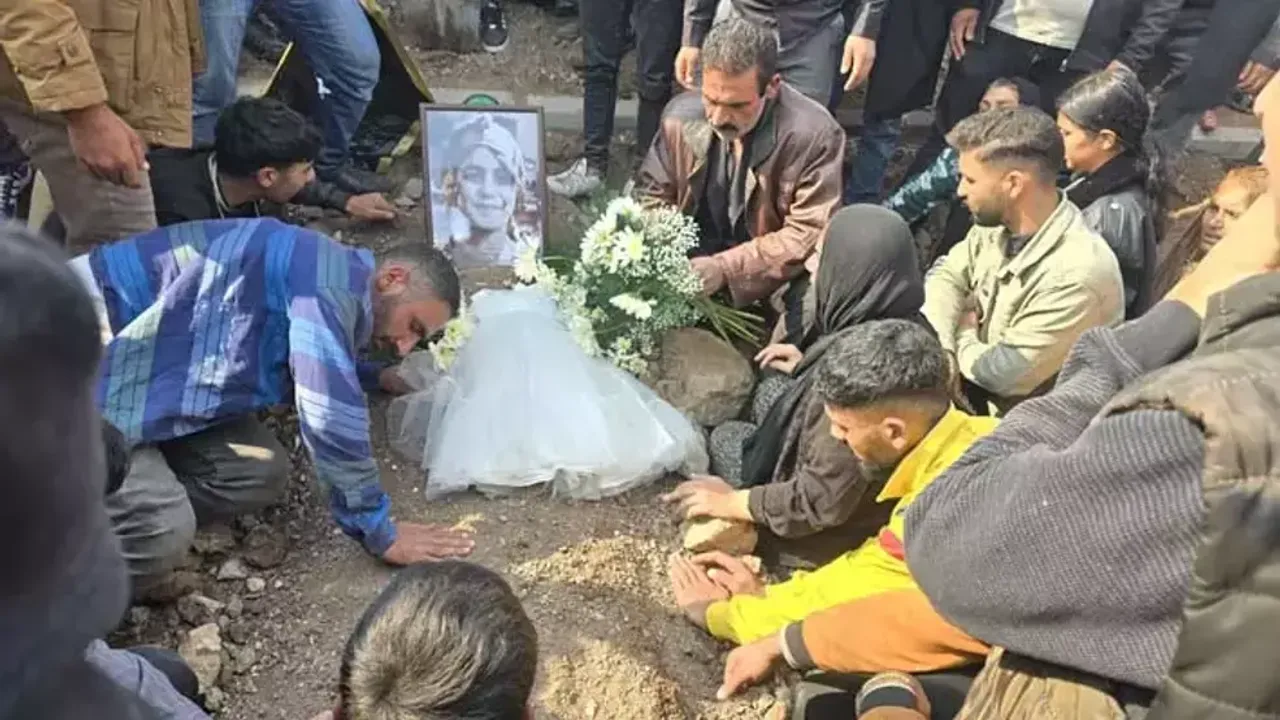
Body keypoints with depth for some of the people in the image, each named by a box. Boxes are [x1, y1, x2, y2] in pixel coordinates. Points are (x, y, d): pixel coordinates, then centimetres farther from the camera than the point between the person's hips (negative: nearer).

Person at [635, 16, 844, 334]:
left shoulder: (814, 135, -20)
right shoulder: (681, 115, -8)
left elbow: (809, 235, -18)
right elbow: (652, 196, 4)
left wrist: (726, 269, -29)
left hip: (774, 277, -3)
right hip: (692, 256, 3)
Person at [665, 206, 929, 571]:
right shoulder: (911, 327, -14)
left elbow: (823, 501, -31)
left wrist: (732, 502, -18)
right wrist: (810, 369, 12)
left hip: (835, 528, -7)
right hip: (885, 481, 7)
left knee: (725, 437, 14)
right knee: (774, 389, 19)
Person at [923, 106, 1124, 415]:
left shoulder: (1078, 273, -29)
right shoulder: (997, 222, -7)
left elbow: (1003, 374, -26)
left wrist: (962, 336, -7)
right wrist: (940, 349, -12)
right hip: (983, 392, 7)